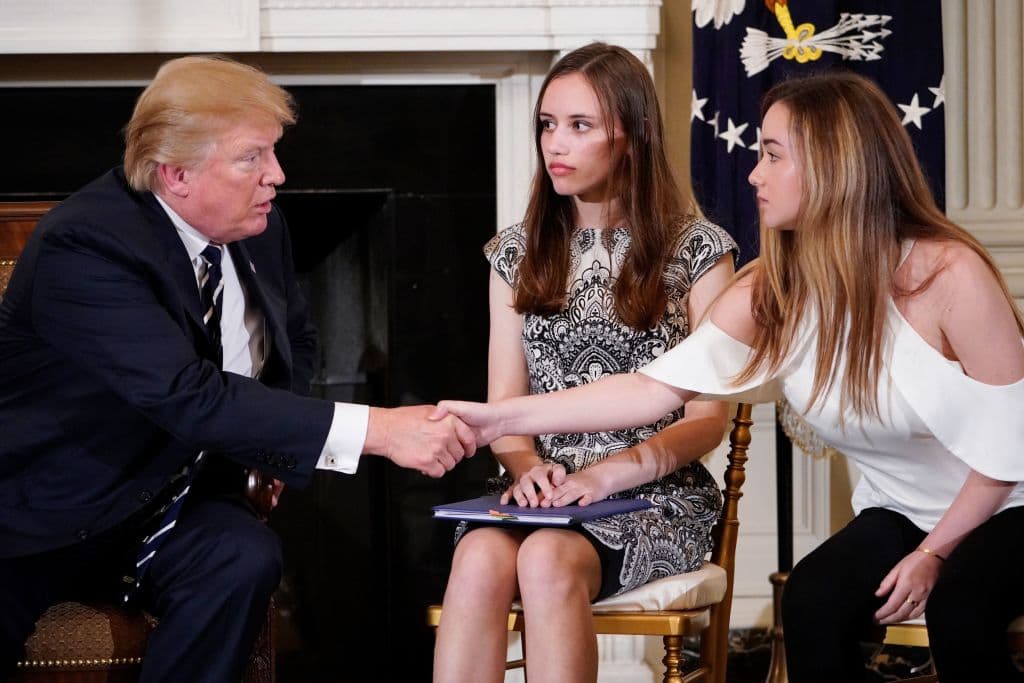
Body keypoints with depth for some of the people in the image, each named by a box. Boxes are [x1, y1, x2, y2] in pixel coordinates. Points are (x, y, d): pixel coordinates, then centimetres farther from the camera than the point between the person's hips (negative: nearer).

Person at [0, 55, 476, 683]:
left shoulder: (260, 229, 1)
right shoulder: (83, 247, -23)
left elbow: (297, 339, 22)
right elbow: (188, 395, -33)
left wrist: (269, 442, 1)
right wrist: (377, 429, -37)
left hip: (170, 499, 6)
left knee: (244, 559, -27)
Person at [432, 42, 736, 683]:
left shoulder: (697, 249, 2)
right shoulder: (517, 252, 13)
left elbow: (708, 417, -2)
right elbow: (504, 405, 9)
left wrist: (609, 474, -17)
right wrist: (527, 466, -14)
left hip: (655, 495, -2)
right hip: (542, 491, 3)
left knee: (548, 559, -35)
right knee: (481, 557, -33)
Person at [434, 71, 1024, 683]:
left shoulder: (951, 273, -23)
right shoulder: (770, 291, -7)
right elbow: (656, 387, -13)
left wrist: (934, 552, -15)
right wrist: (502, 419, -20)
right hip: (903, 511, 4)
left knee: (959, 604, -34)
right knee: (812, 601, -24)